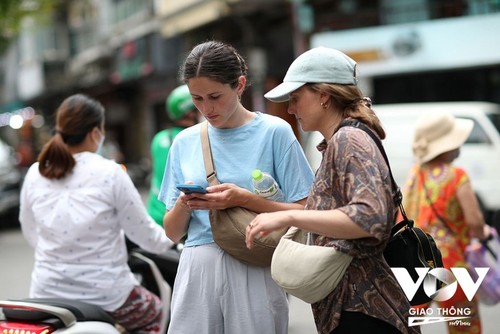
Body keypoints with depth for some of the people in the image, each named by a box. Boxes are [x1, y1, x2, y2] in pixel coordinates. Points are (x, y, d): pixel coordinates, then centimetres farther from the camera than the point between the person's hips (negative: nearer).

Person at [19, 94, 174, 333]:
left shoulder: (35, 174, -1)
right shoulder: (110, 174, -13)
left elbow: (31, 234, 12)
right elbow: (146, 236, -6)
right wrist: (172, 237, 15)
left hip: (46, 294, 4)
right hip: (104, 294, -3)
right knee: (152, 314, 26)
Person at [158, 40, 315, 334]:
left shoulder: (275, 132, -2)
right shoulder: (185, 142, 8)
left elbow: (303, 214, -5)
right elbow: (173, 232, 11)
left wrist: (244, 199, -16)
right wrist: (183, 206, -10)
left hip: (255, 271, -3)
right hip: (198, 271, 3)